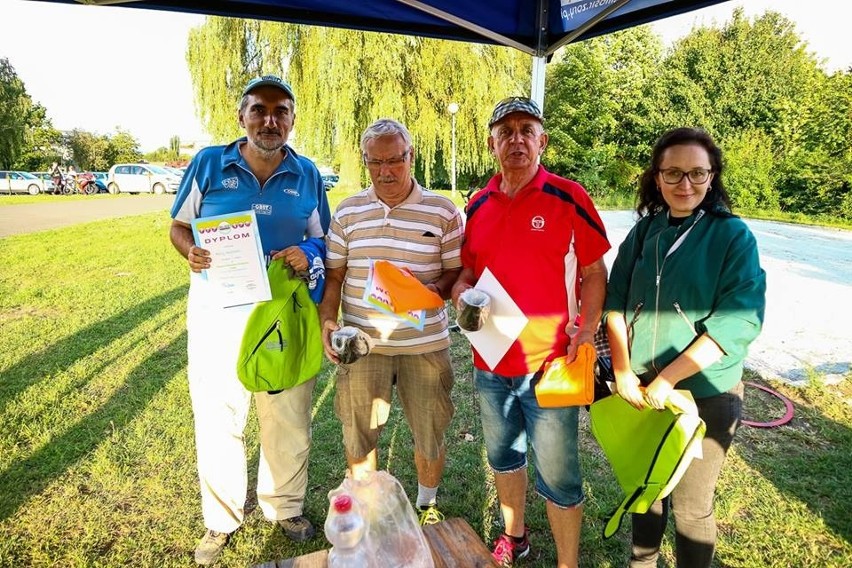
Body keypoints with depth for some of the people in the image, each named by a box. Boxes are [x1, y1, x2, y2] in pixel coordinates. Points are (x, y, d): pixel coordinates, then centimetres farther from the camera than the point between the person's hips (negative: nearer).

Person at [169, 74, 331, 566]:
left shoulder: (308, 175, 5)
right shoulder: (209, 164, 1)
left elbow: (322, 240, 10)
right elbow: (180, 225, 7)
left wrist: (309, 255, -13)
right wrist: (191, 251, -16)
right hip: (217, 314, -1)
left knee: (289, 422, 13)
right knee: (217, 420, 10)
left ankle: (286, 506, 38)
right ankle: (221, 519, 34)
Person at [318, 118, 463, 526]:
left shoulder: (442, 212, -3)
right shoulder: (348, 212, 3)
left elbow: (457, 272, 1)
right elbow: (333, 275, 7)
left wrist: (435, 289, -20)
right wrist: (327, 322, -7)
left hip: (424, 343, -1)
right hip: (361, 342, 2)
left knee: (430, 435, 13)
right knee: (358, 434, 14)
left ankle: (427, 504, 42)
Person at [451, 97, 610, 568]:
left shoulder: (568, 197, -8)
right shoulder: (478, 206, 5)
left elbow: (593, 272, -4)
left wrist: (587, 327, -17)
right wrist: (461, 289, -7)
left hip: (550, 364, -5)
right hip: (490, 358, 5)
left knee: (557, 477, 7)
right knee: (503, 456, 24)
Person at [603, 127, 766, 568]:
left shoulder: (733, 236, -8)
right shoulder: (644, 230, 3)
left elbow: (739, 320, -16)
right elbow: (615, 300, 2)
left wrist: (667, 379, -20)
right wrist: (623, 371, -9)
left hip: (703, 395, -3)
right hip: (639, 391, 4)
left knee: (690, 505, 9)